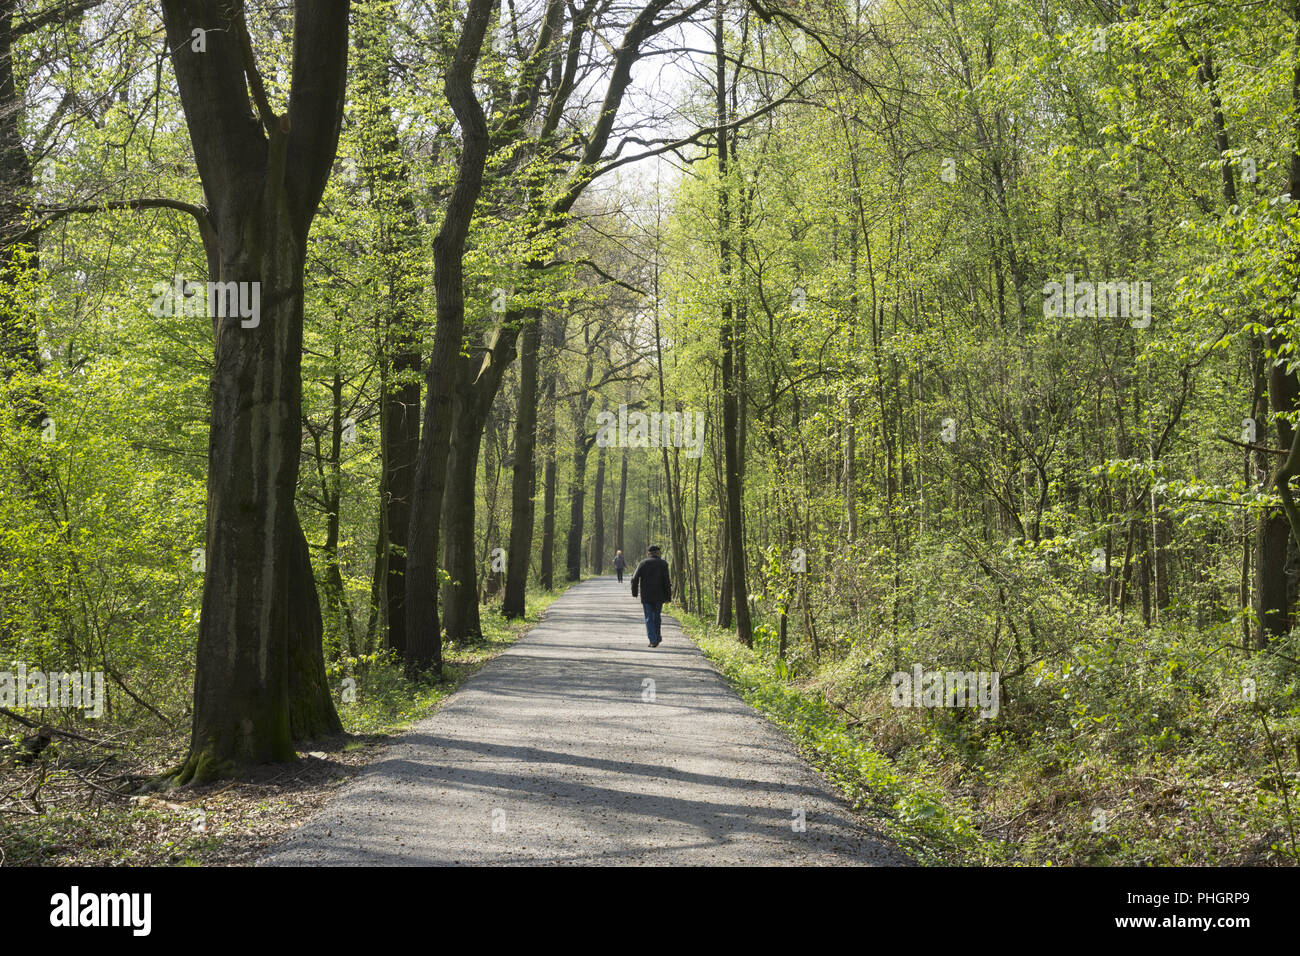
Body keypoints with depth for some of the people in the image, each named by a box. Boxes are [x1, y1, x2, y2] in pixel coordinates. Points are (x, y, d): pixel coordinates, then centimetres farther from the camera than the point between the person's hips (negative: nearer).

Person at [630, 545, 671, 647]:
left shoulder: (643, 563, -2)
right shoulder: (663, 563, -2)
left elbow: (635, 579, -5)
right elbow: (666, 582, -6)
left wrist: (634, 592, 7)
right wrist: (668, 596, -3)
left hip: (646, 596, -1)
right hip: (659, 596, 1)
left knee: (649, 618, 3)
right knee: (656, 616, 18)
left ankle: (653, 640, -6)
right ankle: (657, 637, 26)